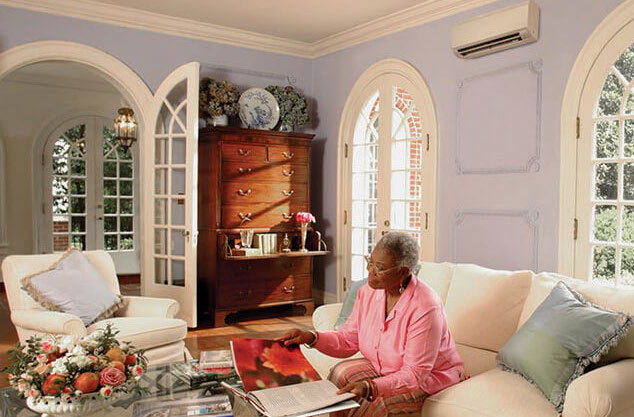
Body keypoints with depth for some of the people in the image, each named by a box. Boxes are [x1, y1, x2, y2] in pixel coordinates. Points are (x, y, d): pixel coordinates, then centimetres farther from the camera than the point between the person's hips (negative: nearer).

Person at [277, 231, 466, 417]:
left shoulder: (425, 307, -30)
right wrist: (311, 338, -18)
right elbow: (348, 340, -1)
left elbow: (415, 374, -28)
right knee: (340, 373, -18)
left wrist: (370, 387, -42)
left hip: (431, 377, -6)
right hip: (384, 368, 6)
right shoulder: (369, 292, -8)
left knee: (375, 401, -29)